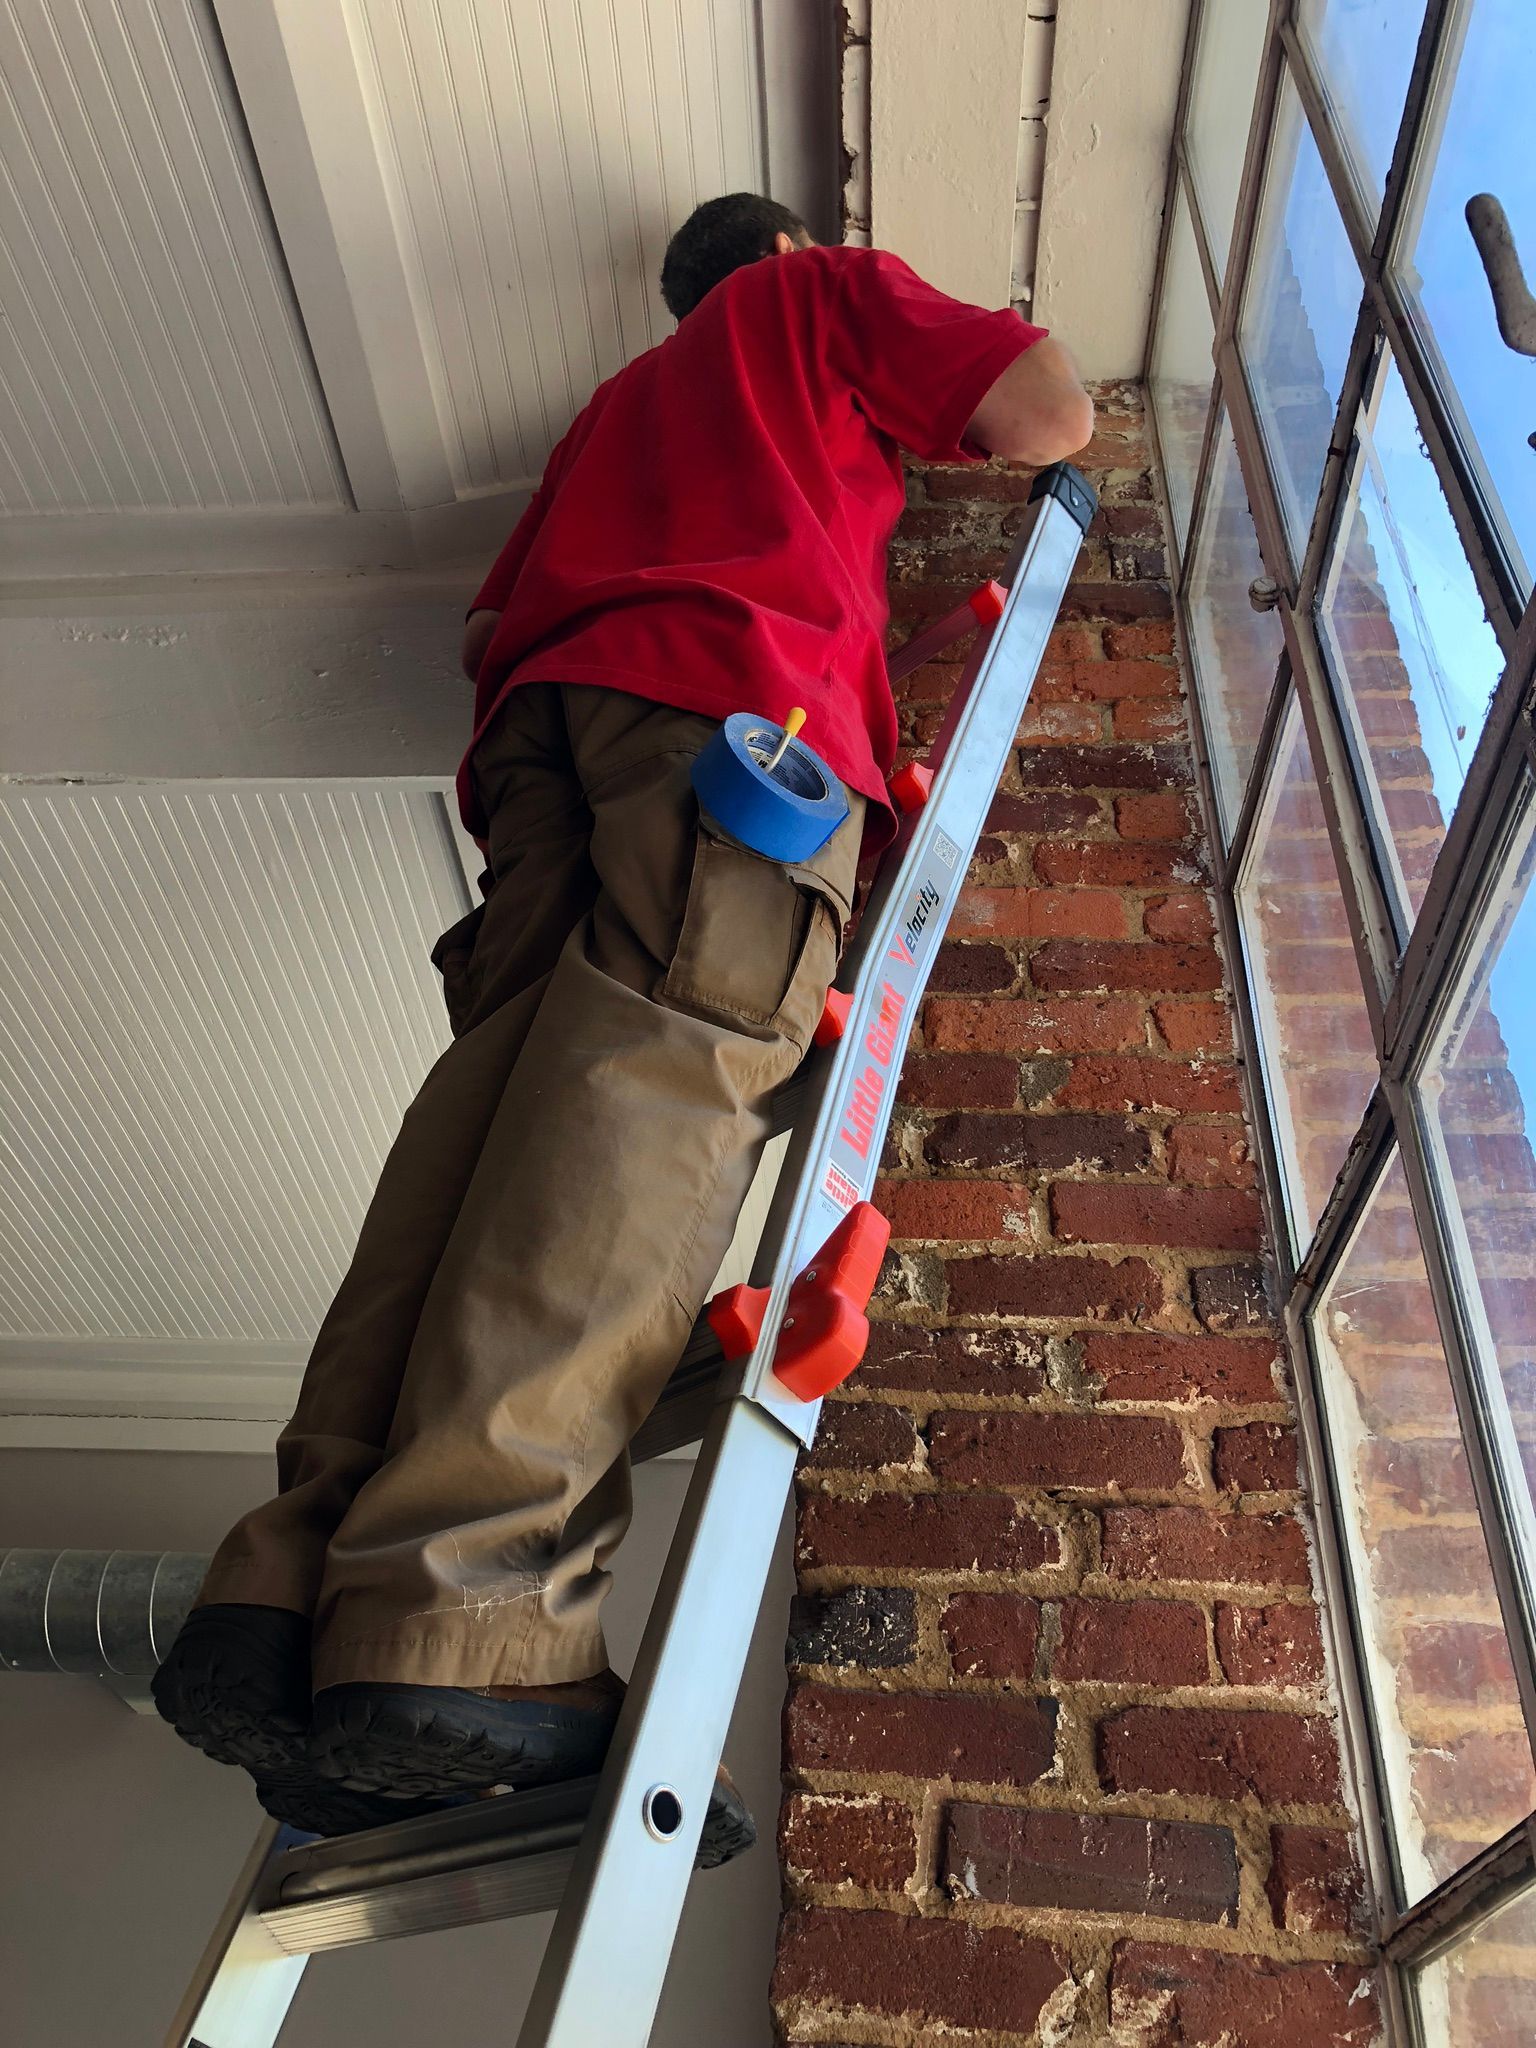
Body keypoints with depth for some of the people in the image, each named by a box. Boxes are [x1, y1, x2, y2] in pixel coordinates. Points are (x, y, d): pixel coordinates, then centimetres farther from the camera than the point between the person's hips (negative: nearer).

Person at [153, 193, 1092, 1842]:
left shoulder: (626, 398, 44)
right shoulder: (828, 289, 29)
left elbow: (503, 614, 36)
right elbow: (1050, 418, 18)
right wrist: (936, 405, 38)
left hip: (546, 711, 6)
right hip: (737, 685, -6)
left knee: (504, 1073, -12)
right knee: (657, 1082, -24)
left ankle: (297, 1582, -27)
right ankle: (458, 1617, -38)